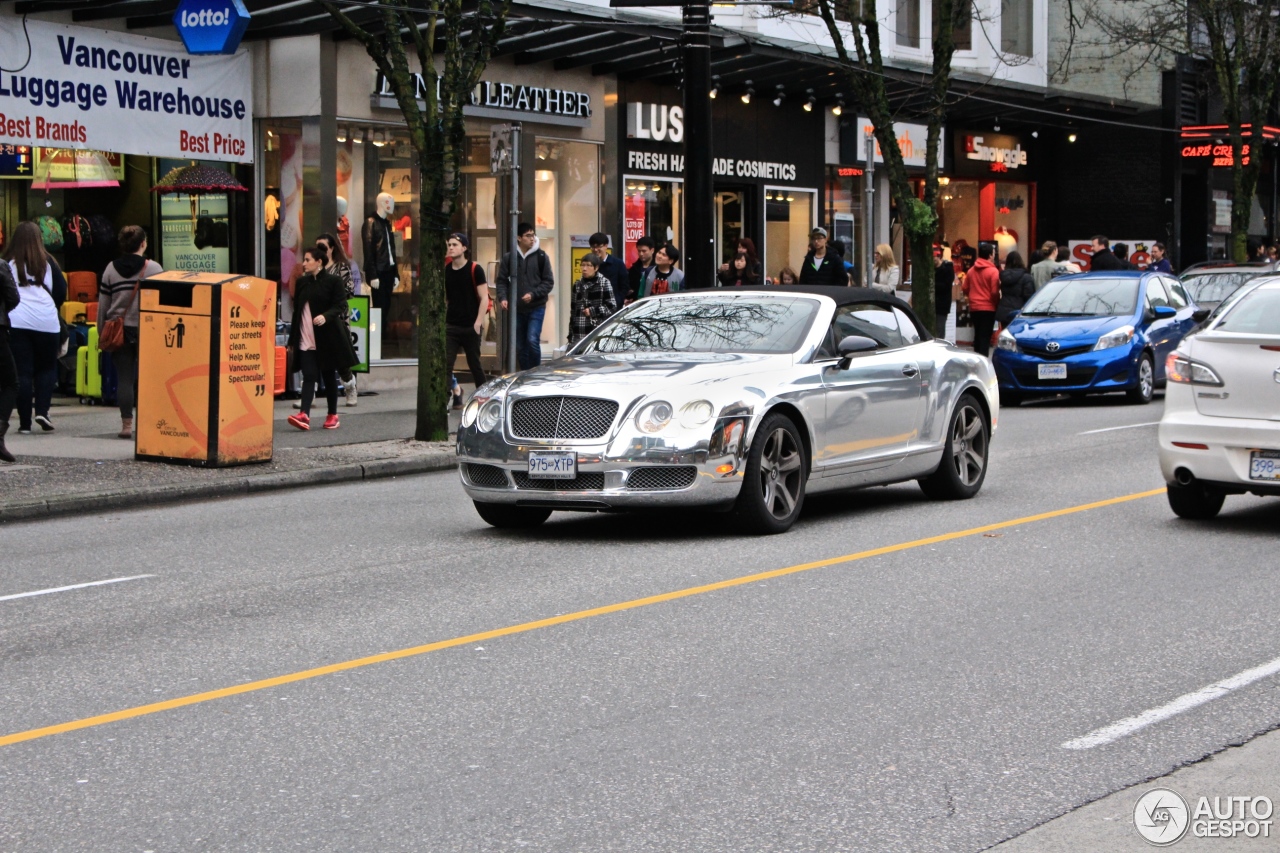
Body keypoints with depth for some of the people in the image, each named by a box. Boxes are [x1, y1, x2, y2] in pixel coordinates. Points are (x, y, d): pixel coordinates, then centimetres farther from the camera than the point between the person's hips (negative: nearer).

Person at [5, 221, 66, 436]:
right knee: (46, 368, 15)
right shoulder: (47, 262, 5)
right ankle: (42, 411, -2)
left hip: (17, 322, -1)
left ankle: (25, 422, 1)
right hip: (46, 322, 1)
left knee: (22, 371, 2)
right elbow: (62, 291, 6)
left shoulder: (8, 263, 1)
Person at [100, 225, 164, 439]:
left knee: (124, 378, 3)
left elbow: (102, 305, 7)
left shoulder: (111, 269, 4)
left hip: (119, 331, 2)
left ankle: (126, 424, 1)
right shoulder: (154, 268, -4)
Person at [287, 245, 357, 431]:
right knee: (309, 376, -6)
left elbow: (340, 305, -9)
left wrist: (326, 316, -28)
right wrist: (292, 338, 14)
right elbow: (297, 310, 15)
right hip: (305, 339, 3)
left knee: (329, 376, 6)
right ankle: (304, 415, -17)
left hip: (327, 338, -3)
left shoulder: (333, 281, -4)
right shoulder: (302, 282, 11)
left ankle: (333, 415, 16)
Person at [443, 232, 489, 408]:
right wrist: (442, 320, 7)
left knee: (475, 364, 8)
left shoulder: (475, 270, -6)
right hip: (451, 326, 3)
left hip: (471, 327, -3)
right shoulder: (445, 271, 6)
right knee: (445, 363, -12)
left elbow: (484, 298, -7)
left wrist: (478, 322, -15)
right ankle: (455, 392, -1)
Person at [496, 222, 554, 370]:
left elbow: (548, 282, 0)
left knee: (532, 340, -16)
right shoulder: (509, 258, 4)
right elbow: (501, 281, 7)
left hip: (536, 307, -3)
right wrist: (502, 298, -10)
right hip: (516, 309, 3)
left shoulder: (541, 257, 0)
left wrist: (533, 294, -13)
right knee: (520, 346, 6)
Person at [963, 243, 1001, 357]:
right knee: (985, 337, -5)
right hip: (988, 308, -6)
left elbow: (966, 289, 9)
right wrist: (997, 304, 2)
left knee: (978, 335, 17)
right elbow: (995, 292, -15)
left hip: (974, 308, 6)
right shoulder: (993, 271, -12)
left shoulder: (971, 271, 5)